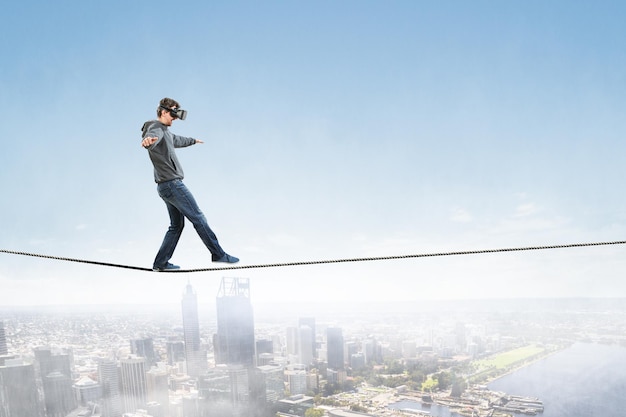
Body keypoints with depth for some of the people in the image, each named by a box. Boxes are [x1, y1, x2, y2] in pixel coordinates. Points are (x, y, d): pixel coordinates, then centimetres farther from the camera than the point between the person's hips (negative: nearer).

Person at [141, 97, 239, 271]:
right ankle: (218, 254, -1)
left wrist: (193, 140, 59)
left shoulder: (166, 131, 20)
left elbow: (177, 140, 42)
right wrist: (148, 140, -60)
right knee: (198, 218, -6)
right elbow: (152, 137, -36)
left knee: (177, 225, 12)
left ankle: (161, 263, 13)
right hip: (172, 184, -11)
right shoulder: (157, 128, -11)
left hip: (167, 185, 11)